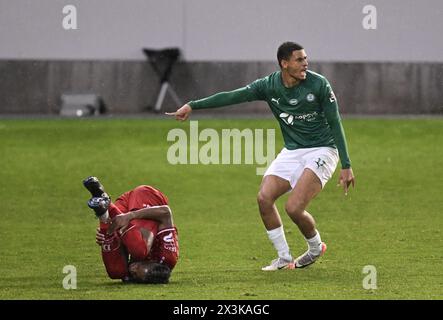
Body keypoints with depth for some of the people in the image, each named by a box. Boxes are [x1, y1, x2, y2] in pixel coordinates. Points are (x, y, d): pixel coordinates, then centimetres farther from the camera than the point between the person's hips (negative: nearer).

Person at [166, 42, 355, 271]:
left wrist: (346, 166, -11)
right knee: (264, 197, -12)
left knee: (293, 207, -20)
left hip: (321, 151, -5)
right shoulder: (269, 86, -5)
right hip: (292, 151, 5)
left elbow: (335, 123, -9)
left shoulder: (318, 84, -13)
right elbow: (232, 97, -7)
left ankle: (316, 248, 11)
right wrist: (192, 106, -15)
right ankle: (284, 258, 2)